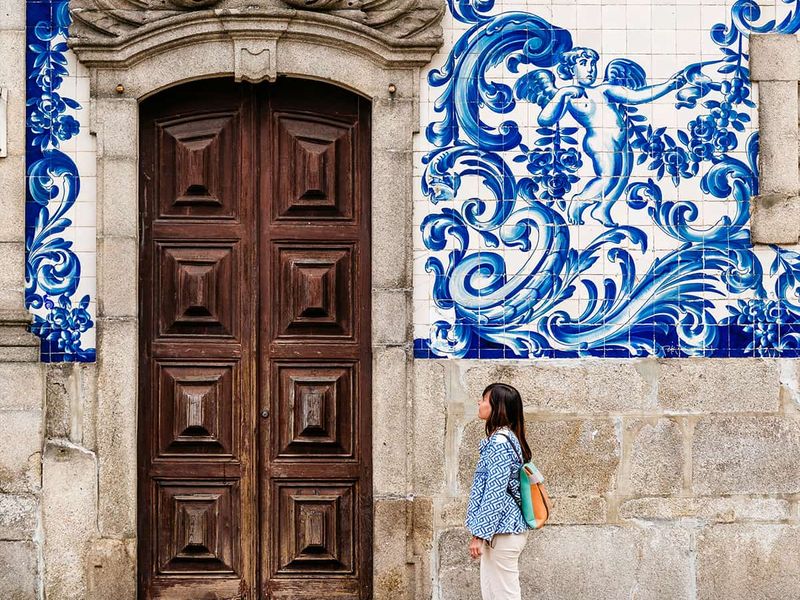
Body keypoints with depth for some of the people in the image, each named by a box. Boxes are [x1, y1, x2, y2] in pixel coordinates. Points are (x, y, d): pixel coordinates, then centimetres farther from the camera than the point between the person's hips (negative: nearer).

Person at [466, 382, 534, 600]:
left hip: (503, 532, -10)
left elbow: (495, 493, -20)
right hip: (500, 529, 10)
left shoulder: (499, 441, -16)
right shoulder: (507, 438, 15)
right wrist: (482, 531, 23)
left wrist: (479, 533, -18)